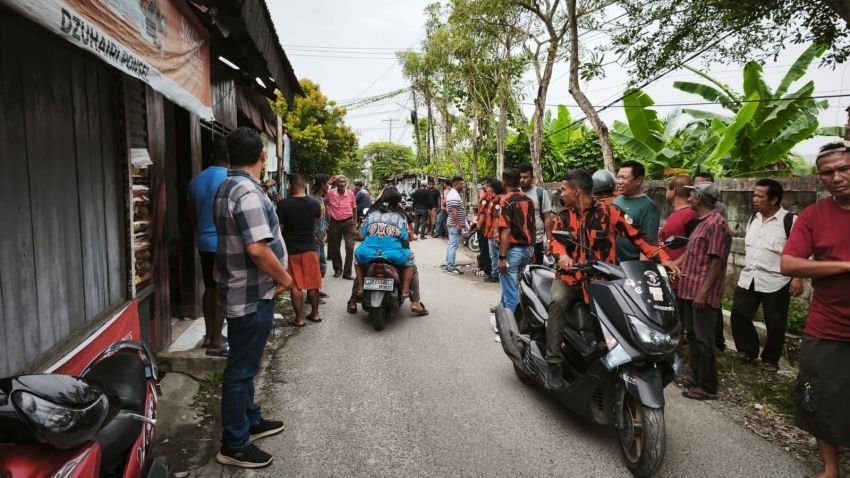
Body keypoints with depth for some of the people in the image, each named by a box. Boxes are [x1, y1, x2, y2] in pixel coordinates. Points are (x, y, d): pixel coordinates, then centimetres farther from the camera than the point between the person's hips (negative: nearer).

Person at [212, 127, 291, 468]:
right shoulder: (248, 191, -21)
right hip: (251, 295, -10)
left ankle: (250, 421, 36)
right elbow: (257, 248, -29)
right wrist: (284, 279, -14)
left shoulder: (227, 187, 11)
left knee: (243, 364, 20)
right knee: (241, 369, 1)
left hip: (240, 290, 10)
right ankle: (234, 445, 14)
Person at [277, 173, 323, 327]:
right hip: (310, 248, 3)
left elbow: (279, 229, -11)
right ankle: (315, 314, 23)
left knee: (295, 286, 4)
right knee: (312, 284, 12)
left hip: (291, 250, -3)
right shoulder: (314, 204, -2)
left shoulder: (283, 204, -13)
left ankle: (299, 318, 8)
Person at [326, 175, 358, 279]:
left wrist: (355, 222, 11)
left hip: (348, 222, -1)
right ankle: (337, 269, 32)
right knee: (334, 248, 10)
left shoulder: (350, 194, -3)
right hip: (334, 223, 1)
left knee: (350, 248, -9)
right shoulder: (330, 193, -6)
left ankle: (347, 273, -1)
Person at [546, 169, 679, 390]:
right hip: (570, 275, 1)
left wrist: (662, 257, -12)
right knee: (558, 302, -29)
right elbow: (556, 239, 2)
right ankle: (554, 363, -29)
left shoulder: (608, 211, 0)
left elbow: (636, 236, -2)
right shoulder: (564, 215, 11)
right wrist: (562, 255, -22)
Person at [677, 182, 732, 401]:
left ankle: (707, 387, 8)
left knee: (704, 340, -2)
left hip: (703, 294, -10)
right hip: (690, 290, 10)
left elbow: (717, 261, -20)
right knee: (693, 337, 15)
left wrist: (704, 292, -23)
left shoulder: (716, 223, -15)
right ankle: (696, 380, 26)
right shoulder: (701, 221, 16)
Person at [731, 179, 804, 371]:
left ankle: (770, 359, 24)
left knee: (774, 324, 7)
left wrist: (798, 278, -17)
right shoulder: (753, 219, 8)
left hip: (775, 283, -6)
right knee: (738, 314, 5)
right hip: (748, 279, 6)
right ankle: (748, 350, 24)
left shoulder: (790, 221, -12)